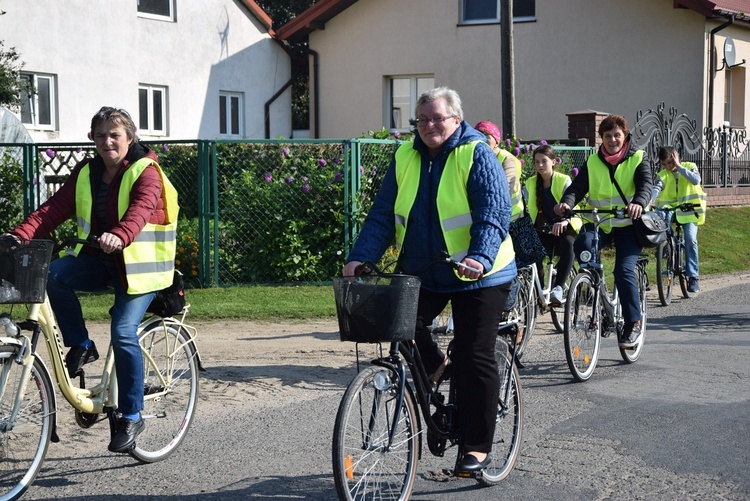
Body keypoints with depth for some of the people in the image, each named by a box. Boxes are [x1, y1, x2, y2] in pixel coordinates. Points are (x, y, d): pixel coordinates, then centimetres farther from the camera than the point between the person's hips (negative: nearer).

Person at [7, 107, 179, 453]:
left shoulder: (145, 172, -10)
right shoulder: (86, 173, 8)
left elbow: (141, 209, -30)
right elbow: (56, 207, -3)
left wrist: (119, 236, -51)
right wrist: (21, 236, -20)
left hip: (138, 263, -5)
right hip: (98, 260, 5)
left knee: (123, 332, -20)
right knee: (53, 275, -24)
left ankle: (131, 415, -6)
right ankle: (81, 346, -5)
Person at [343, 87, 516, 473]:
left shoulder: (476, 155, -11)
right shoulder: (405, 157, 4)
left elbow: (494, 215, -20)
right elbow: (383, 215, 1)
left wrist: (480, 258, -38)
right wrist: (360, 257, -13)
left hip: (478, 275, -4)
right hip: (421, 274, 4)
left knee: (474, 360, -1)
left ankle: (478, 448, 11)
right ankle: (433, 368, 17)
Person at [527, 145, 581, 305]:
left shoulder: (564, 180, -4)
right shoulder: (531, 183, 9)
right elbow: (529, 208, 5)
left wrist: (564, 221, -41)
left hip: (565, 227, -3)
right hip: (544, 229, 3)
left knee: (567, 244, -38)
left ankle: (558, 288, -41)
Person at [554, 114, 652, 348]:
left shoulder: (638, 159, 2)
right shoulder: (593, 162, 9)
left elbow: (645, 185, -15)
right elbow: (578, 186, -3)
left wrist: (639, 203, -38)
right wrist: (567, 202, -26)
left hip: (628, 224, -2)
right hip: (599, 223, 2)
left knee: (624, 270, -19)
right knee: (582, 244, -30)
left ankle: (633, 323, -4)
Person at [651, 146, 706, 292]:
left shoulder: (689, 166, 2)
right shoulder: (663, 175, 3)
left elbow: (696, 180, -18)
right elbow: (656, 189, -16)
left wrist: (679, 167, -17)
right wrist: (649, 201, -36)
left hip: (689, 210, -3)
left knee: (690, 239, -19)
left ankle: (693, 276, -14)